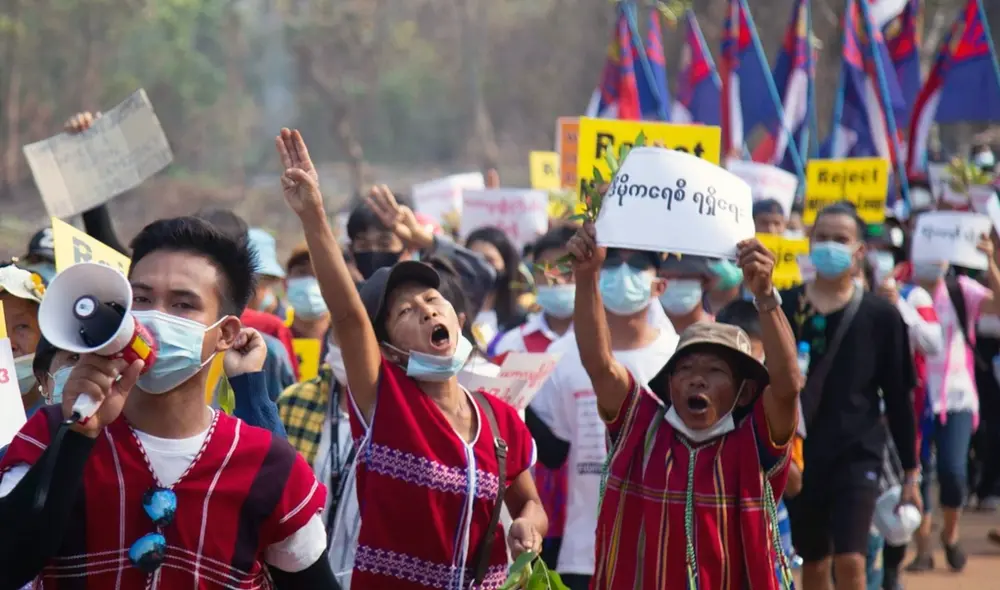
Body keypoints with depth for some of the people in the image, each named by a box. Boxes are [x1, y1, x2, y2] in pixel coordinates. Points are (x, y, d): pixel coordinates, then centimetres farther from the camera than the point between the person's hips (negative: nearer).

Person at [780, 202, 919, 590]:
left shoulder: (880, 317, -1)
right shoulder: (783, 308, 1)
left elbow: (898, 399, 3)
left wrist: (911, 471, 4)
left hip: (857, 454, -2)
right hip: (797, 453, 2)